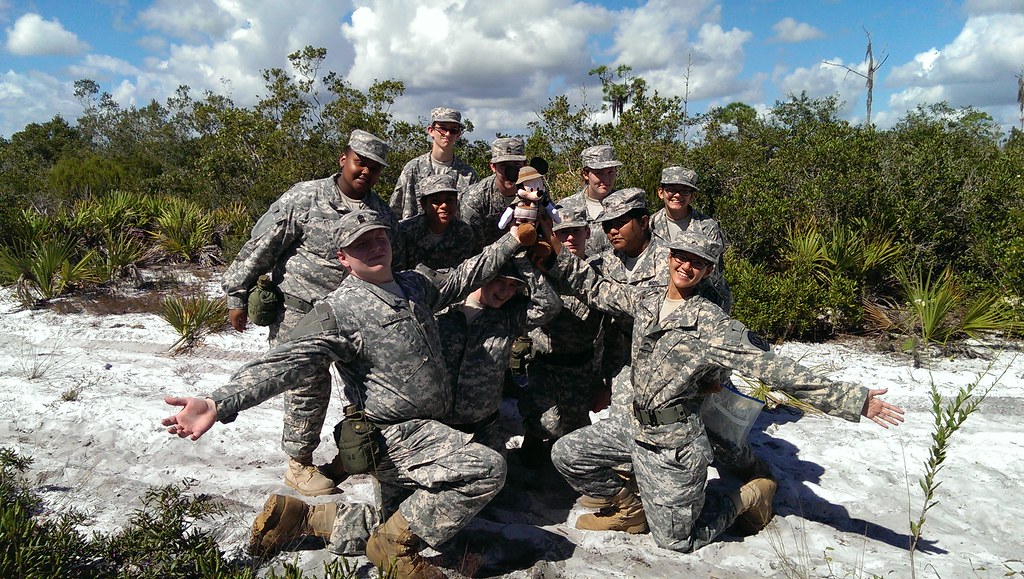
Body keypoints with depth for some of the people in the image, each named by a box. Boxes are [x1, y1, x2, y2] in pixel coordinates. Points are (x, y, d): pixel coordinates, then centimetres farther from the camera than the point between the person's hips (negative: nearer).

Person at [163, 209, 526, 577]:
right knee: (487, 469, -24)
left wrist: (513, 240, 20)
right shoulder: (338, 313, -16)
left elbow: (462, 278, 21)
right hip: (394, 438, -8)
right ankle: (395, 545, -8)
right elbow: (282, 363, -25)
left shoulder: (414, 285, 7)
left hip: (427, 431, 8)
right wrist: (219, 404, -40)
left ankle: (301, 517, 25)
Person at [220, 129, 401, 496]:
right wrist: (237, 295, -6)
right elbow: (260, 246, -8)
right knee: (309, 386, 0)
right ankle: (299, 464, 19)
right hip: (301, 311, -5)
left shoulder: (383, 215, 5)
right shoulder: (305, 198, -11)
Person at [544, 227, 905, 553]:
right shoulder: (645, 301, 1)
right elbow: (597, 290, 15)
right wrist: (561, 254, 7)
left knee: (676, 540, 6)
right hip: (634, 426, 6)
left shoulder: (711, 324, -18)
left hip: (673, 445, -6)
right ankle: (628, 509, 25)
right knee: (567, 455, 5)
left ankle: (746, 499, 29)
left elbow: (771, 367, -23)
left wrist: (853, 400, -29)